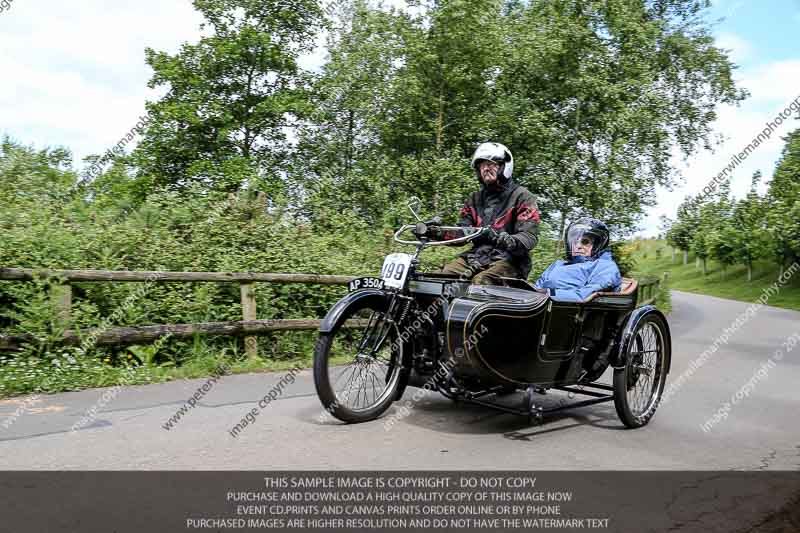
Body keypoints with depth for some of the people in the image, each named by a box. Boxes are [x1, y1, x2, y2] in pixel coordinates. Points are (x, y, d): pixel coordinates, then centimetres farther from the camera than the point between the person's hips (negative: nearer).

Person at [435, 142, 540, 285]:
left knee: (480, 282, -33)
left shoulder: (521, 196, 3)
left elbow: (530, 236, -7)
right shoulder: (475, 198, 21)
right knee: (445, 274, -21)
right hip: (477, 255, 5)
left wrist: (510, 241, -30)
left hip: (508, 259, -5)